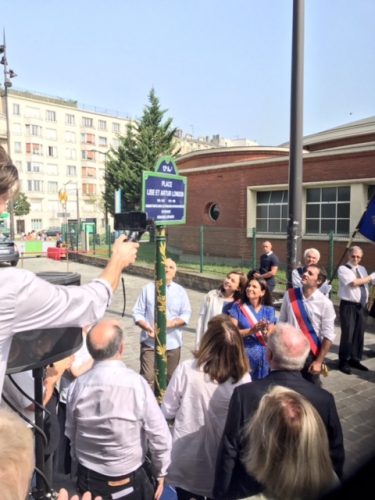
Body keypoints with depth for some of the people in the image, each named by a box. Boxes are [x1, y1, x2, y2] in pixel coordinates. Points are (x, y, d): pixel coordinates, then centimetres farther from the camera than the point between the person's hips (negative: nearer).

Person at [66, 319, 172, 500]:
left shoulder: (77, 386, -16)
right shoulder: (136, 383, -26)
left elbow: (71, 434, 0)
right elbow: (159, 434, -18)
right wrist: (161, 472, 0)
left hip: (88, 480, 3)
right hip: (130, 482, -2)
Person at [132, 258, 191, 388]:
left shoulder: (180, 291, 5)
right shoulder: (148, 289, 0)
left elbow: (186, 314, 2)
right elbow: (137, 312, 0)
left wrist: (172, 323, -17)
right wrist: (148, 328, -17)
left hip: (173, 343, 2)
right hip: (150, 342, -2)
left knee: (171, 378, 13)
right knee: (148, 377, -6)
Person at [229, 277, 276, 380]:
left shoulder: (269, 310, 1)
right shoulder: (238, 306, -2)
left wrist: (264, 331, -22)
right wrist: (253, 330, -20)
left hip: (262, 356, 1)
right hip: (243, 354, -1)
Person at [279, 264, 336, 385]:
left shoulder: (325, 304, -14)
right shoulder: (290, 295, -5)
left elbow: (328, 336, -9)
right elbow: (281, 322, 4)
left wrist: (319, 361, -9)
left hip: (311, 354, -2)